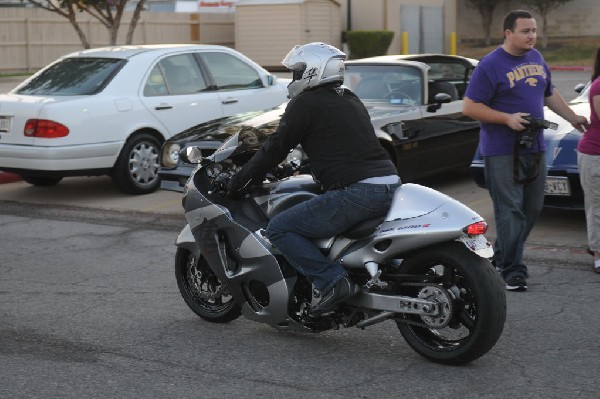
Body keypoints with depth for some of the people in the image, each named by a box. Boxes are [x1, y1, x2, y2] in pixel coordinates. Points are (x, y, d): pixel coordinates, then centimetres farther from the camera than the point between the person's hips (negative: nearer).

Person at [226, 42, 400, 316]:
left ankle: (333, 281, -17)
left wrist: (240, 181, 12)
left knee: (279, 229, -3)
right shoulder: (350, 100, 24)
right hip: (390, 186, 9)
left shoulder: (305, 103, -1)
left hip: (356, 192, -9)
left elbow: (276, 147, 1)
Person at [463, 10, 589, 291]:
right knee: (510, 212, -8)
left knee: (532, 208, 12)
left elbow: (549, 94, 27)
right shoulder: (490, 65, -11)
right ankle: (512, 272, -5)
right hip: (502, 152, -7)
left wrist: (572, 117, 23)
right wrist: (507, 118, -21)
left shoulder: (536, 58, 12)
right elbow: (469, 107, -13)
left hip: (534, 148, 7)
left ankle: (502, 256, 27)